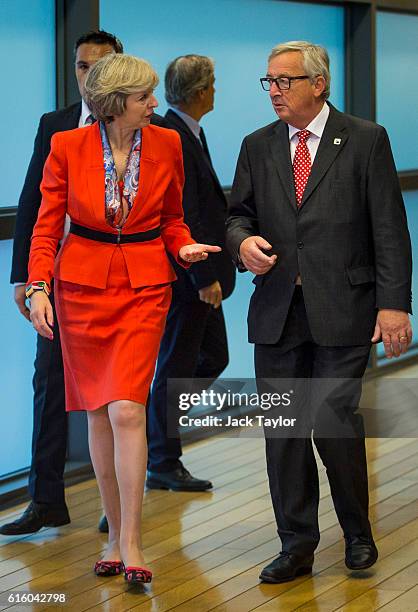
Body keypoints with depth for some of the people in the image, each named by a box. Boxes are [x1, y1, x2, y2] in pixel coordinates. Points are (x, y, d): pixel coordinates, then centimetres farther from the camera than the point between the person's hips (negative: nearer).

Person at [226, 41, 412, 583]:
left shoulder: (366, 141, -1)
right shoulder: (257, 147, 11)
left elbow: (389, 229, -4)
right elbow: (238, 213, 16)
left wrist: (393, 304, -10)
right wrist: (243, 241, -9)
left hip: (342, 310, -4)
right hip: (276, 312, 4)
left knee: (338, 425, -5)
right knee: (283, 431, 6)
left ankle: (358, 534, 17)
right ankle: (296, 545, 17)